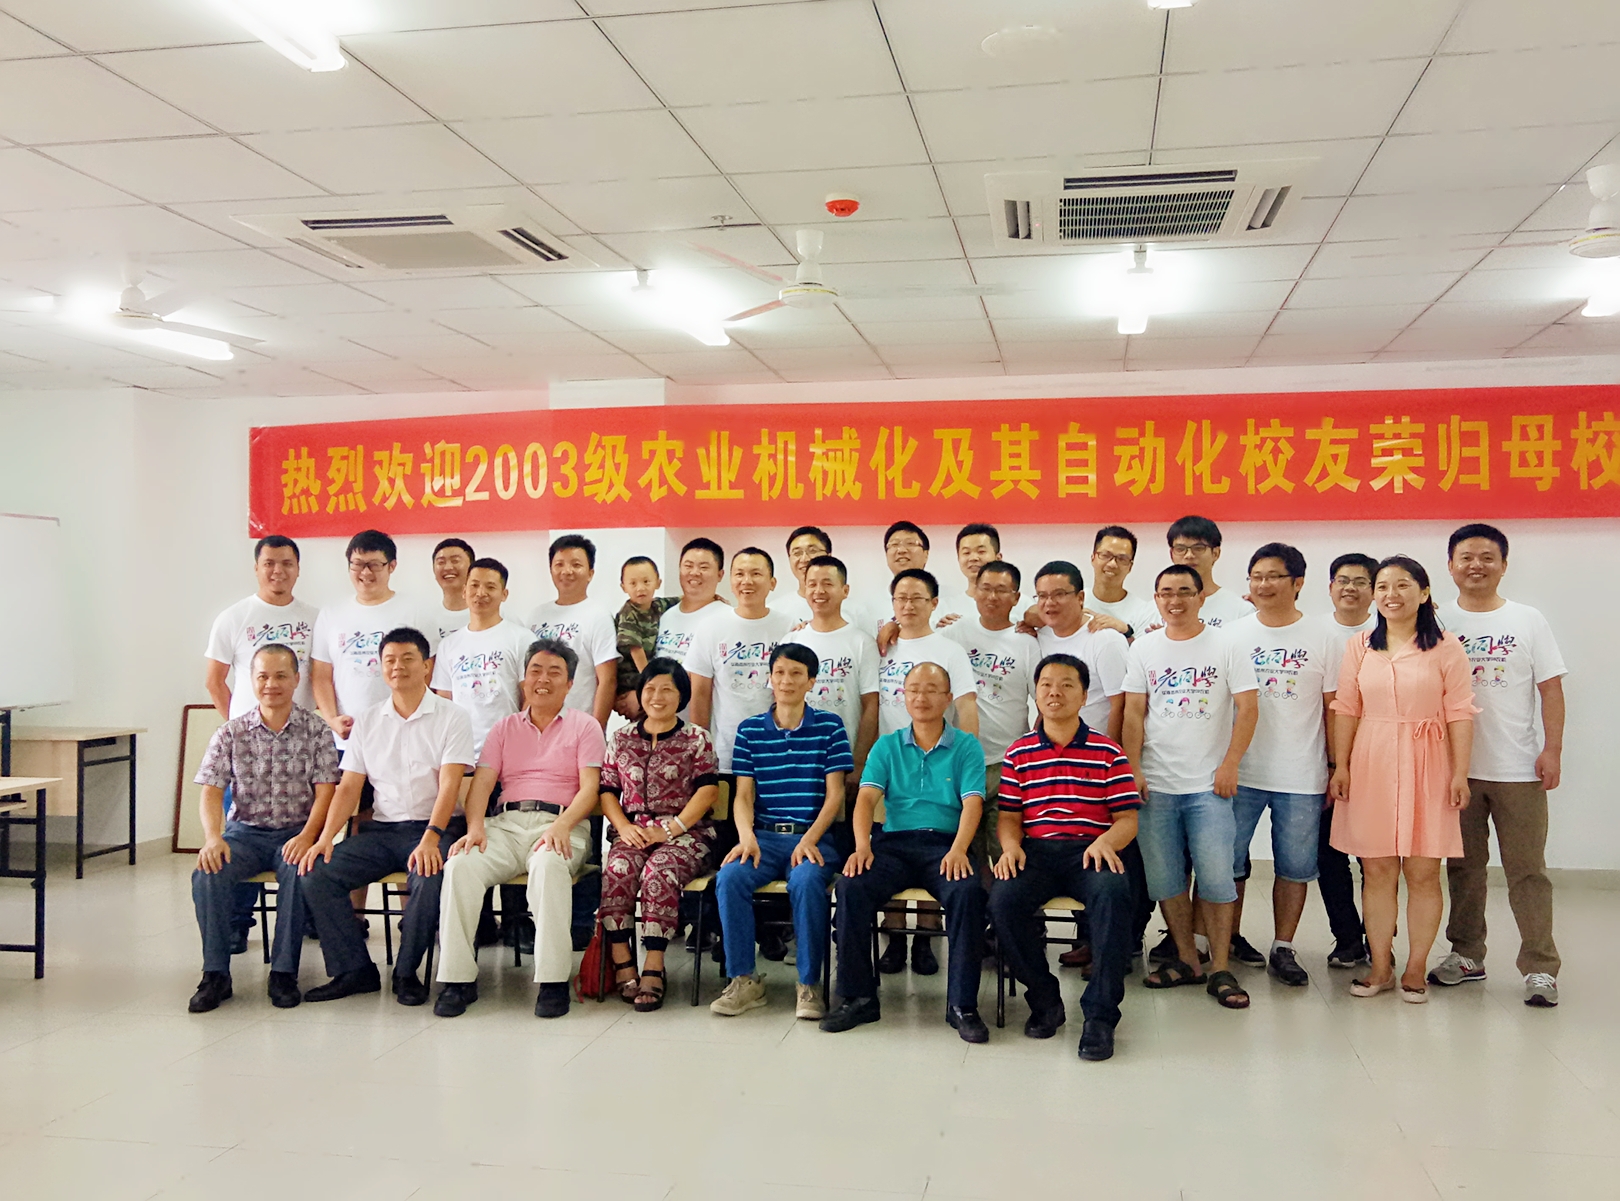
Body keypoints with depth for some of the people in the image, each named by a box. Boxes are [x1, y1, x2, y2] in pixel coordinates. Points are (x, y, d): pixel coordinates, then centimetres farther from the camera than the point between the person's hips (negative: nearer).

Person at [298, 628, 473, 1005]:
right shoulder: (366, 721, 14)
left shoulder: (451, 717, 0)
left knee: (430, 877, -35)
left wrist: (430, 838, -25)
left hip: (432, 828, -4)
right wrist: (326, 837, -8)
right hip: (380, 830, 4)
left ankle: (406, 973, -11)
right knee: (316, 874, -18)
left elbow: (450, 784, -11)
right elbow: (349, 787, 9)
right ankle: (354, 970, -4)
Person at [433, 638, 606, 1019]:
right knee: (460, 864, -28)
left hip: (559, 823, -3)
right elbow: (482, 783, 10)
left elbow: (589, 788, 0)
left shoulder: (584, 726, 13)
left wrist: (561, 827, -18)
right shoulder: (505, 727, 23)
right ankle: (458, 979, -21)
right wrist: (475, 826, -10)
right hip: (504, 822, 3)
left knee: (549, 864, -38)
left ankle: (553, 980, -33)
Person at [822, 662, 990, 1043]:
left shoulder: (966, 747, 11)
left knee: (968, 892, -33)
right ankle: (858, 997, -14)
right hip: (894, 842, 2)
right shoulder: (886, 747, 16)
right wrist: (862, 846, -17)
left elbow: (972, 802, -3)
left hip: (945, 844, -1)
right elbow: (866, 798, 3)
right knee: (851, 886, -27)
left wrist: (958, 850, -22)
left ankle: (962, 1004, -20)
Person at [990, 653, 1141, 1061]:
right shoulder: (1019, 752, 15)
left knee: (1113, 891, -36)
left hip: (1092, 851, -1)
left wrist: (1106, 842, -17)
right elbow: (1008, 816, 13)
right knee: (1003, 897, -30)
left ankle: (1100, 1014, -25)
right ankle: (1044, 1000, -7)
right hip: (1037, 849, 2)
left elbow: (1127, 818, 6)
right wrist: (1010, 845, -10)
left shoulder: (1108, 752, 10)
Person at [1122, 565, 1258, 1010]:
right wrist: (1132, 769, -2)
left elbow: (1247, 708, -1)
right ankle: (1186, 960, 20)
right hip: (1155, 785, 3)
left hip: (1209, 785, -2)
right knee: (1164, 877, 6)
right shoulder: (1144, 648, 8)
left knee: (1216, 877, -5)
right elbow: (1134, 712, 6)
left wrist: (1230, 765, -8)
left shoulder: (1224, 647, 1)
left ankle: (1220, 970, 6)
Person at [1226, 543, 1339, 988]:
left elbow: (1333, 708, 5)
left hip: (1302, 778, 0)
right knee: (1227, 861, 3)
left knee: (1296, 866, 7)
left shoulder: (1321, 638, 2)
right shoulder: (1232, 634, 4)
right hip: (1239, 773, 1)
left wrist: (1337, 769, 2)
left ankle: (1283, 948, 20)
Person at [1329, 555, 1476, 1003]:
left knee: (1423, 871, 1)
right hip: (1371, 766, 2)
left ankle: (1416, 968, 13)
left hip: (1426, 768, -2)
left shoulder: (1446, 648, 0)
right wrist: (1340, 766, 1)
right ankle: (1380, 967, 15)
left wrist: (1460, 773, -8)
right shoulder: (1359, 647, 8)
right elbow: (1346, 710, 7)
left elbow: (1459, 714, -3)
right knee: (1377, 869, 6)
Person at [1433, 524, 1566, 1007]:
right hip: (1455, 766, 2)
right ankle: (1466, 955, 23)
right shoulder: (1437, 623, 4)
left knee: (1527, 871, 0)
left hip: (1518, 768, -2)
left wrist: (1553, 749, -7)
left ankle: (1540, 967, 6)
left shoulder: (1528, 620, 3)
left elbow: (1551, 689, 1)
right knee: (1463, 867, 11)